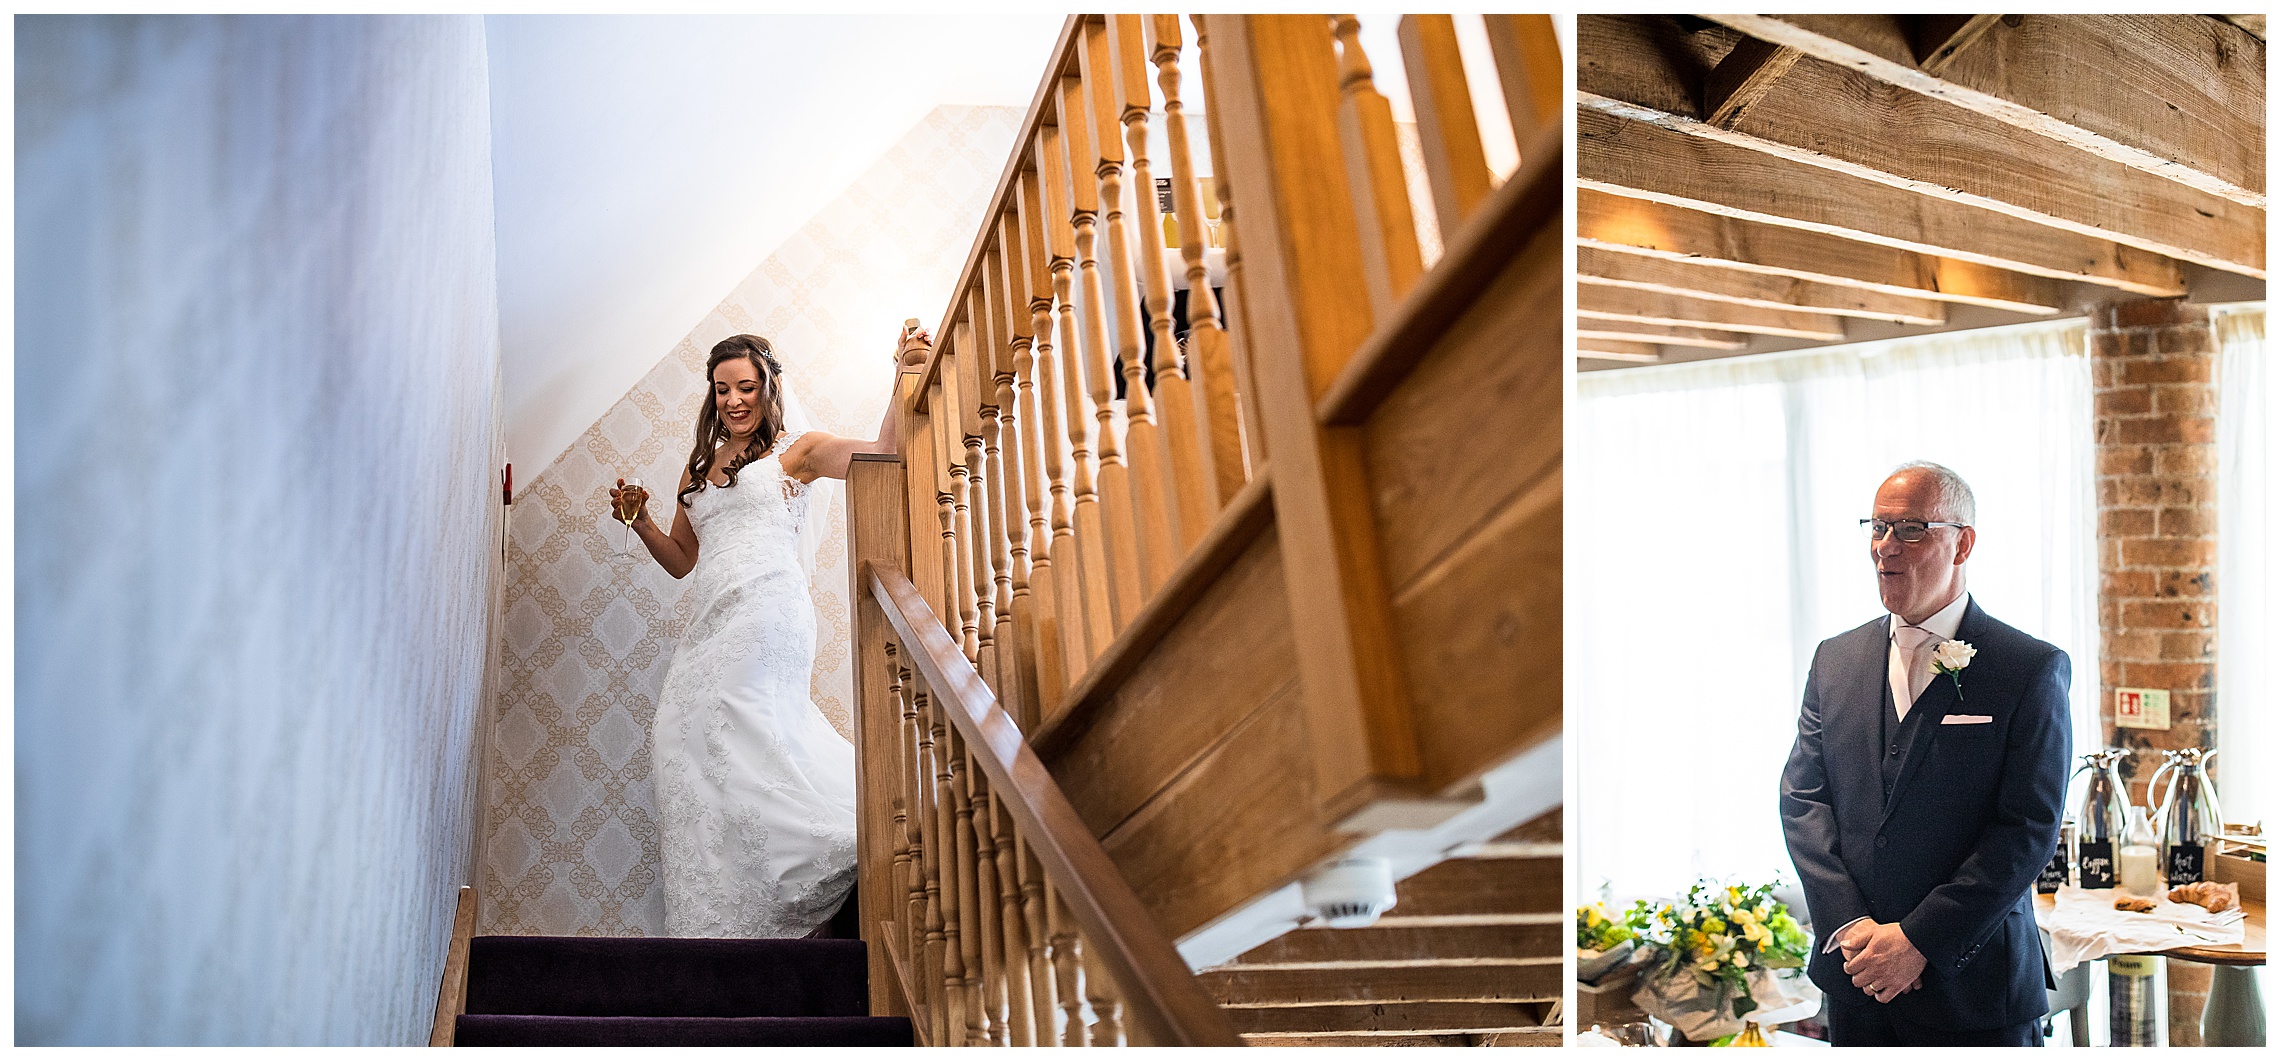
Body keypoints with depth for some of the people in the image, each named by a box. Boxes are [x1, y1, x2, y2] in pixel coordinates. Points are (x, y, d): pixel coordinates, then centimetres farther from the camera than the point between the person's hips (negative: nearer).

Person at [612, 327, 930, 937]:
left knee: (707, 727, -23)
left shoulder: (796, 450, 10)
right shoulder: (699, 468, 26)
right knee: (686, 734, -9)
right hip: (714, 623, 6)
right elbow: (681, 560, 30)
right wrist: (639, 522, 13)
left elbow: (881, 454, -5)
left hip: (766, 610, -6)